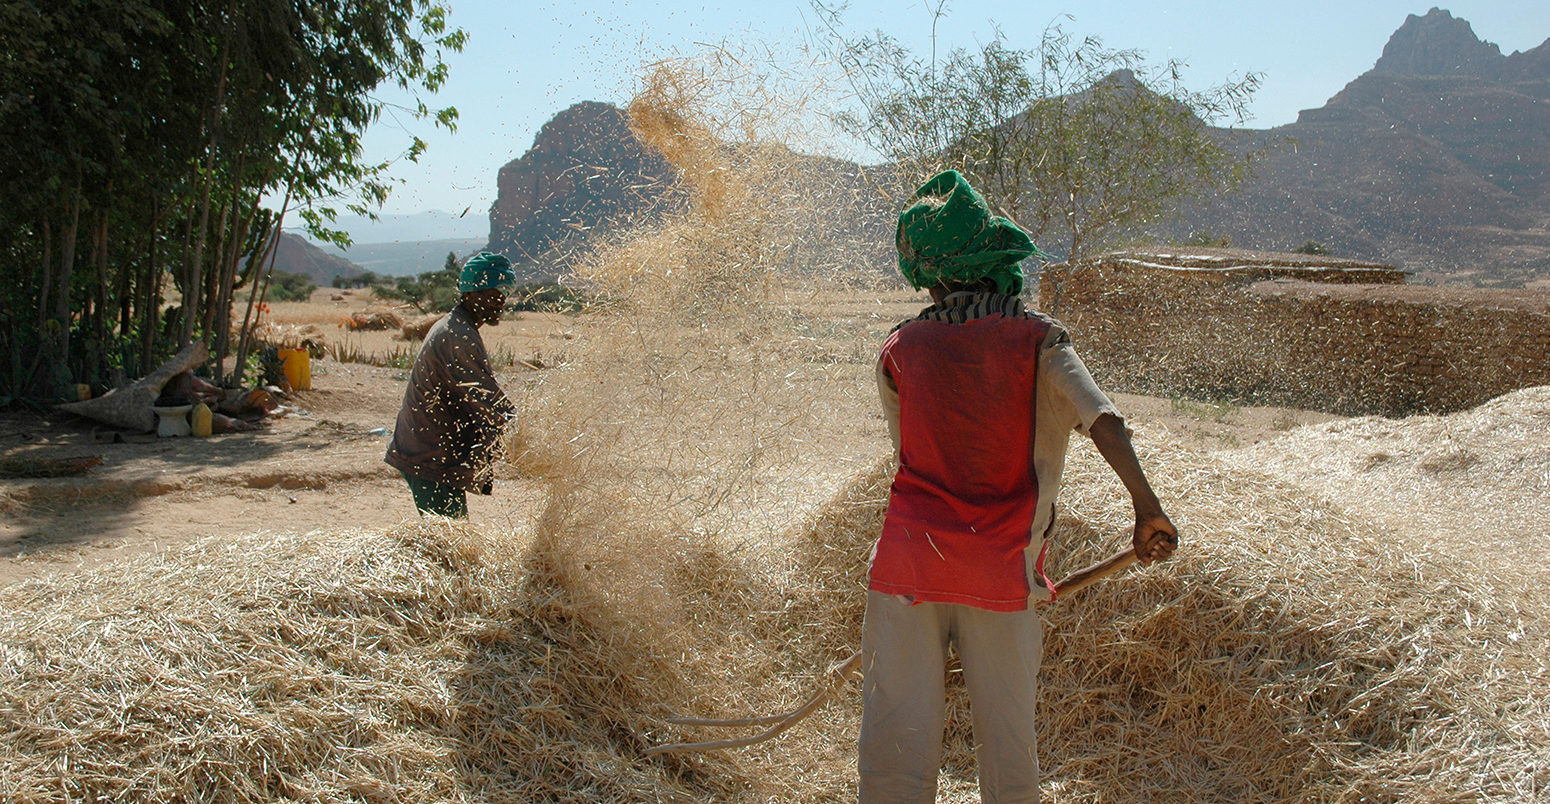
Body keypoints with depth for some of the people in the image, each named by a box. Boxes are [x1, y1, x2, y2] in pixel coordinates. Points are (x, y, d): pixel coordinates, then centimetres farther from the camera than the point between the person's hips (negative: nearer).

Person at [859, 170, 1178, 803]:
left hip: (909, 562, 1)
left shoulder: (900, 348, 4)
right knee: (1008, 739, 13)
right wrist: (1147, 506, -18)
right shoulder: (1038, 341, -1)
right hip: (1000, 573, -1)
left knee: (896, 736, 7)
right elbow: (1103, 419, -16)